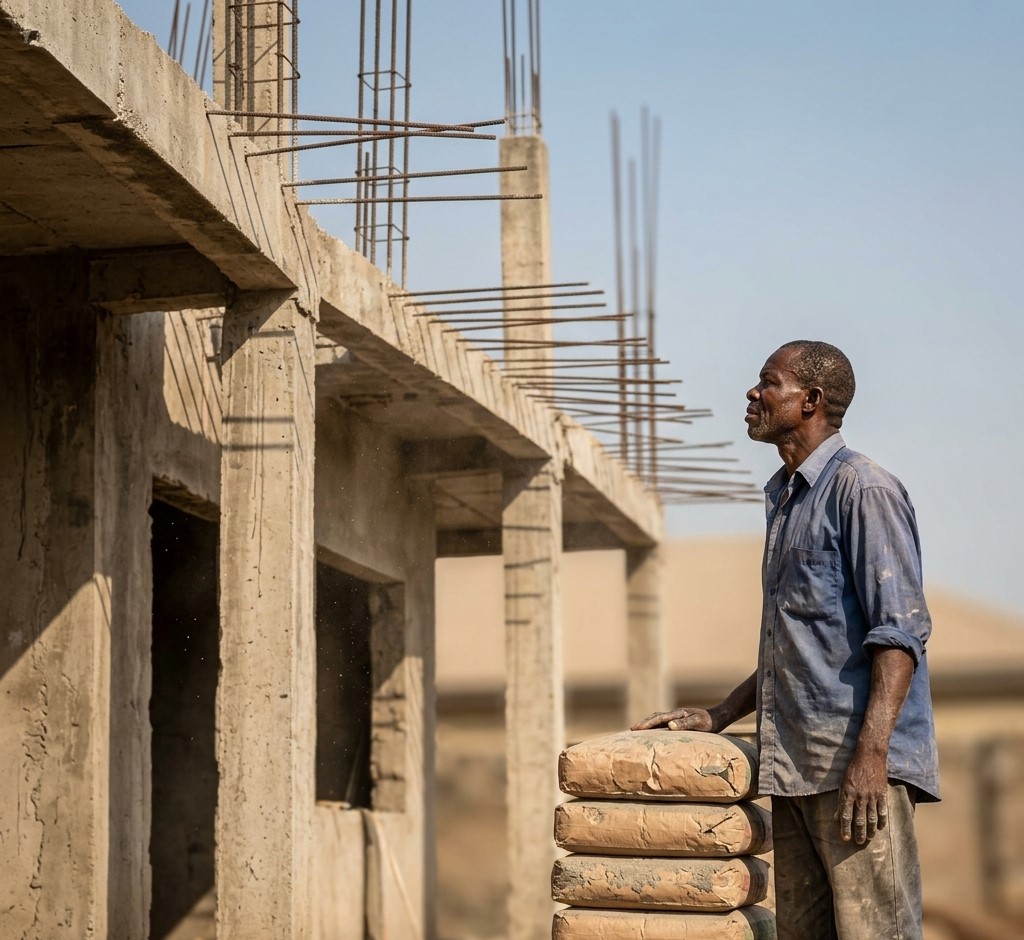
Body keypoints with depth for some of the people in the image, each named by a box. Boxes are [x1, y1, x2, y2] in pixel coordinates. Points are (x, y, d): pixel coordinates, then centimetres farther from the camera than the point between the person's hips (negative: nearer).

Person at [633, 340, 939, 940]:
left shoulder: (862, 490, -7)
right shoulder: (785, 501, 22)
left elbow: (901, 628, -15)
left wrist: (871, 754, -24)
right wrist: (719, 717, 22)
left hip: (859, 762, -9)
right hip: (795, 766, 9)